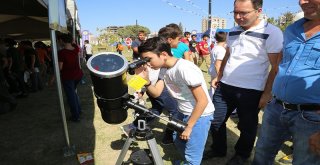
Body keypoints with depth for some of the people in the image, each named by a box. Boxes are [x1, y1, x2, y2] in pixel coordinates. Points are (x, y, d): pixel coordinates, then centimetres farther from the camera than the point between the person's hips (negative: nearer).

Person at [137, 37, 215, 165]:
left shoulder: (185, 69, -30)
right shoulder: (163, 69, -4)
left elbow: (203, 101, -26)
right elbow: (156, 93, -5)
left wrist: (189, 126, -18)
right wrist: (146, 80, -24)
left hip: (200, 114, -8)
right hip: (182, 112, 8)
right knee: (178, 141, 25)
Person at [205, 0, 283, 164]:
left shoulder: (272, 33, -10)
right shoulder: (232, 32, 8)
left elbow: (275, 67, -9)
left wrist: (267, 92, -11)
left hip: (251, 91, -5)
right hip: (225, 86, 5)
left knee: (247, 126, 14)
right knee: (215, 121, 12)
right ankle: (218, 149, 36)